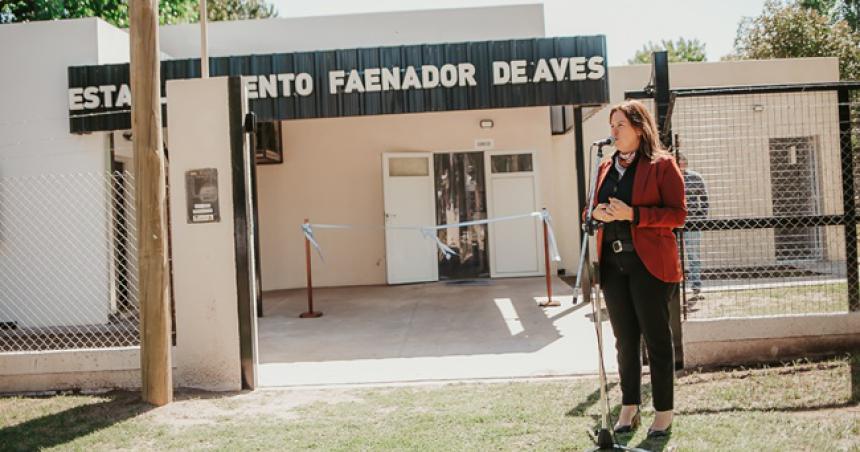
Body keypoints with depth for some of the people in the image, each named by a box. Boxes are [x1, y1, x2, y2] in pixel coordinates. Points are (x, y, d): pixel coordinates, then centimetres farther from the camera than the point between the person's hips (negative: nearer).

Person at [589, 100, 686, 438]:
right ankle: (629, 408, 23)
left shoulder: (662, 165, -4)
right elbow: (598, 208, 24)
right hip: (613, 263, 6)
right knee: (624, 340, 12)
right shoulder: (606, 167, 15)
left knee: (656, 339, 2)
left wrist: (633, 214, -19)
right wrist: (597, 213, -1)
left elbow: (678, 214, -9)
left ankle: (664, 413, 13)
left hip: (649, 263, -6)